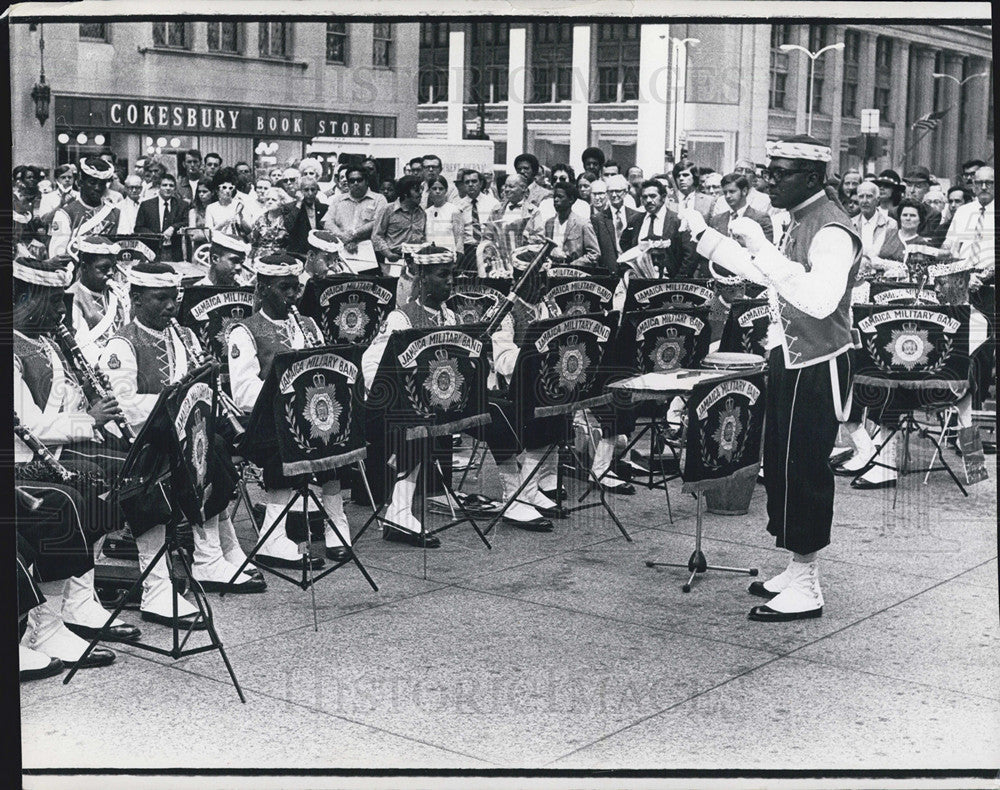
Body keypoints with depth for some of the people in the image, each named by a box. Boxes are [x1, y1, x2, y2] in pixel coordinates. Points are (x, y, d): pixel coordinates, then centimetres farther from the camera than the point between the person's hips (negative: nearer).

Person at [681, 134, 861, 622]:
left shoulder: (832, 232, -20)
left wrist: (760, 245, -35)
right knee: (782, 466, 15)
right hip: (789, 362, 10)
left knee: (803, 470, -4)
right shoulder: (800, 223, 11)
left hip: (817, 367, -10)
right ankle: (797, 573, 27)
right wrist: (703, 234, 21)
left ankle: (806, 591, 6)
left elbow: (819, 301, -35)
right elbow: (762, 274, 24)